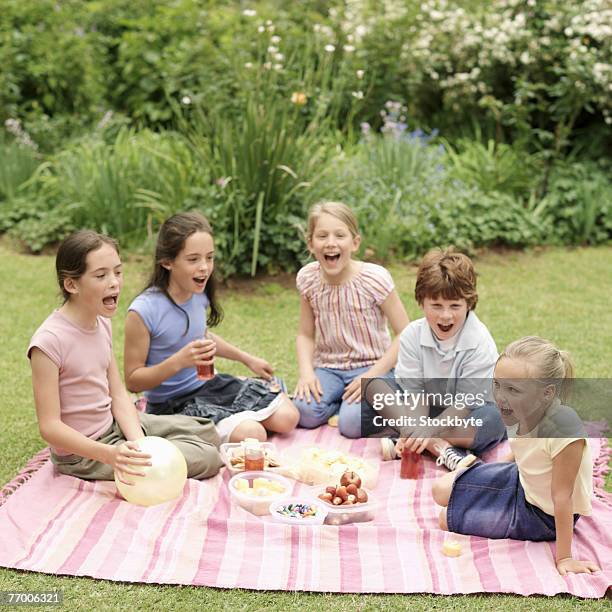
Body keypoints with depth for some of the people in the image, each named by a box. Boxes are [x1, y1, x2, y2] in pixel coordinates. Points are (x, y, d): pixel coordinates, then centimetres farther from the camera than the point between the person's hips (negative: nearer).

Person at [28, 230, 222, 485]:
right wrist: (108, 454, -35)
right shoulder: (49, 341, -25)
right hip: (82, 451, -8)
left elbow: (118, 395, 1)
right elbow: (50, 426, -24)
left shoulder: (102, 322, 0)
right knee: (208, 459, -10)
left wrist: (140, 444, -15)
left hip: (113, 426, 8)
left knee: (208, 434, 14)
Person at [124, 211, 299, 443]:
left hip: (209, 384, 7)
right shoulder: (143, 311, -25)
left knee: (287, 418, 0)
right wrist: (178, 361, -32)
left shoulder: (199, 295, -4)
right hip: (173, 403, -6)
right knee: (253, 434, -25)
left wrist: (247, 359, 24)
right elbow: (132, 381, -19)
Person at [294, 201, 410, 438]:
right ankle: (341, 398, 6)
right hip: (328, 367, 3)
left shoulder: (375, 279, -17)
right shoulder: (307, 278, -5)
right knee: (305, 413, -24)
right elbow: (306, 334, 5)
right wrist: (306, 372, -13)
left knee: (352, 423, -28)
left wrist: (372, 376, -19)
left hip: (371, 366, -3)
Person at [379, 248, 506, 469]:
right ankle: (444, 450, -32)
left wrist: (429, 431, -35)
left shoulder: (480, 343, -21)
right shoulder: (411, 335, -12)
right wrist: (417, 431, -32)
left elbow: (466, 403, -23)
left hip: (467, 418, -3)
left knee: (492, 418, -37)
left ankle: (399, 445, -34)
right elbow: (415, 393, -14)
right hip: (430, 411, 3)